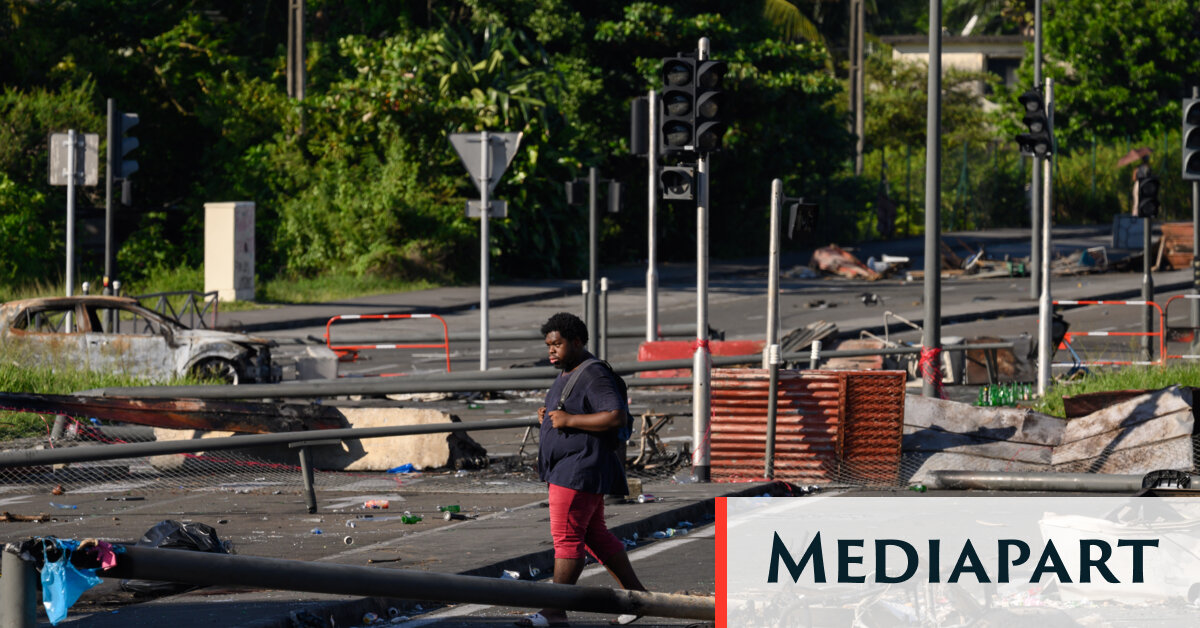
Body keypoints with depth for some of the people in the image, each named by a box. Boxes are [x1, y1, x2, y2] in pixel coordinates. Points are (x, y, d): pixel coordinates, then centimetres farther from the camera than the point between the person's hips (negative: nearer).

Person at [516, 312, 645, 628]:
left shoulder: (594, 376, -15)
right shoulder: (567, 374, 16)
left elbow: (616, 417, -25)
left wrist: (569, 420, -23)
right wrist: (548, 415, 9)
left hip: (580, 469, -11)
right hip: (565, 468, 11)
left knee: (567, 537, -10)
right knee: (595, 536, 13)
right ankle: (635, 594, 19)